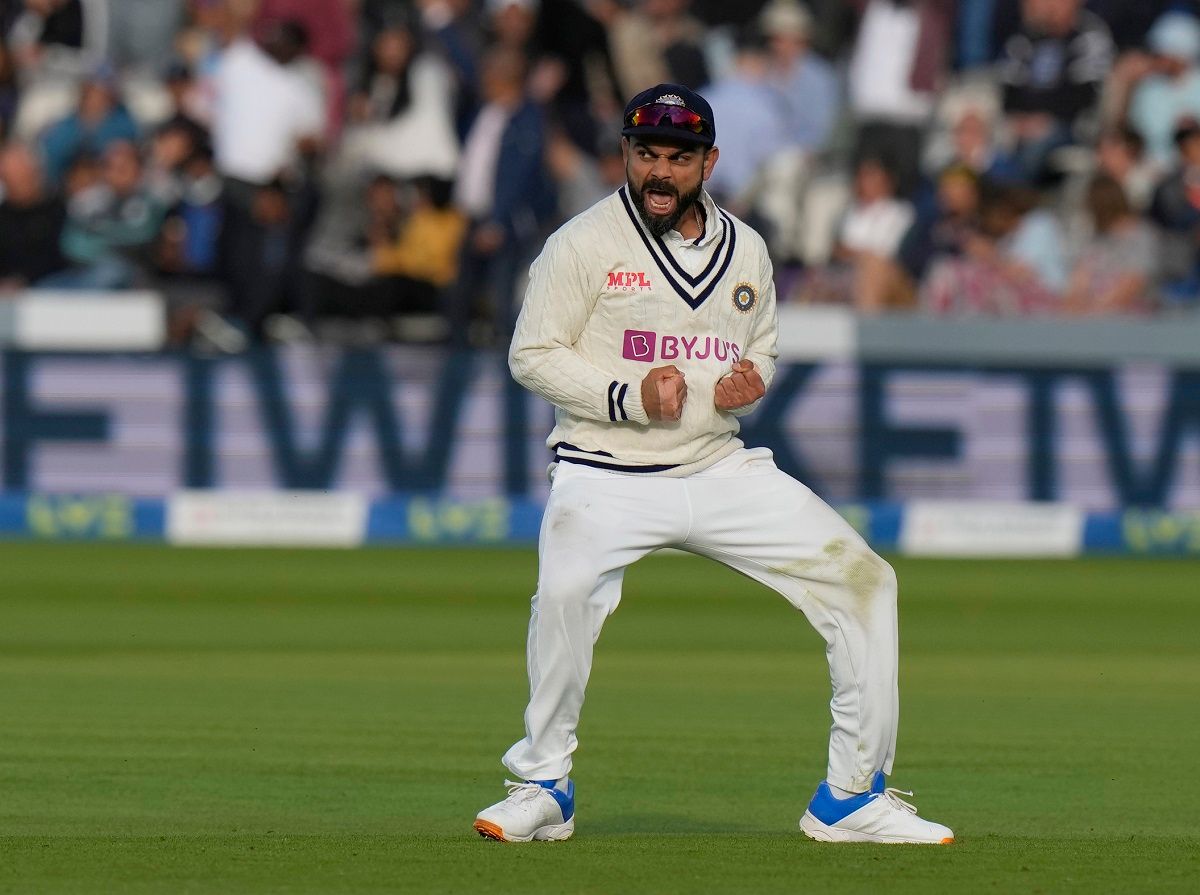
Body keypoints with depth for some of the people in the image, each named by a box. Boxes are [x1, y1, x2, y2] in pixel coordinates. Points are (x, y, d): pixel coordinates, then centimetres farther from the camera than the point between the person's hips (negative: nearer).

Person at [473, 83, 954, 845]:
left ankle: (851, 797, 5)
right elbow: (533, 354, -4)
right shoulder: (583, 244, -3)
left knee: (862, 580, -5)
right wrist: (629, 395, -17)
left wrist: (755, 380, 0)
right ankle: (544, 789, -14)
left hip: (721, 467, 5)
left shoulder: (747, 252, 12)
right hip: (607, 477, -5)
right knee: (567, 591, -34)